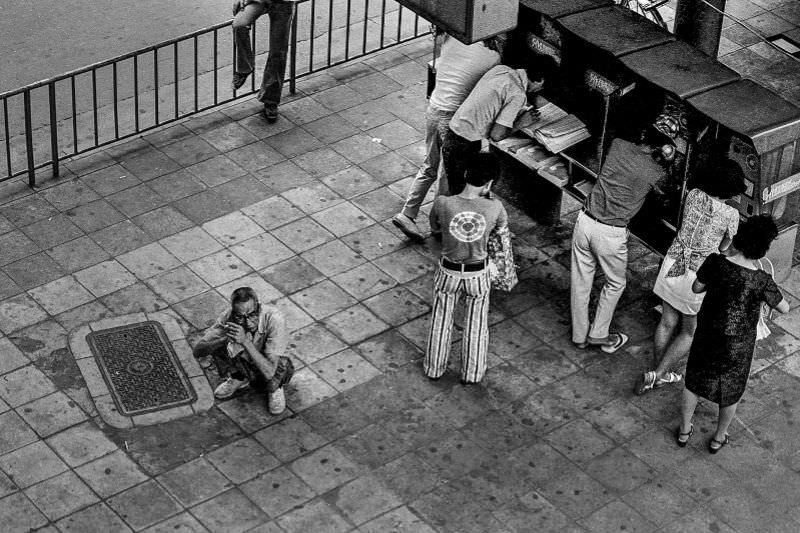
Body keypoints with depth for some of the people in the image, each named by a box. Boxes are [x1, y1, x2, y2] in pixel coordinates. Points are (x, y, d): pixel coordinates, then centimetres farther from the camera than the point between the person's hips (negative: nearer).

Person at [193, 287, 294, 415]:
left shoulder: (274, 319, -36)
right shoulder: (228, 317, -27)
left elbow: (269, 371, -41)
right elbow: (197, 351, -28)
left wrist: (245, 341, -50)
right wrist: (224, 339, -45)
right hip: (243, 366, 3)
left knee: (283, 365, -35)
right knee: (218, 344, -23)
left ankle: (275, 388, 2)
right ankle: (238, 379, 8)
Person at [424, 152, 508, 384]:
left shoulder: (442, 204, -24)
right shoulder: (494, 207, -24)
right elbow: (503, 226, 1)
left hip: (448, 272, 0)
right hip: (478, 274, 0)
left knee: (441, 321, 24)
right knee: (476, 325, 23)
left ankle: (434, 367, 43)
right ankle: (472, 373, 39)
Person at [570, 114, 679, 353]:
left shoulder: (618, 145, -5)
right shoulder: (656, 172, -13)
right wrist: (664, 161, 3)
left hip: (585, 222, 4)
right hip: (611, 235, -4)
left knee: (580, 280, 17)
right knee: (615, 283, 22)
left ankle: (579, 336, 31)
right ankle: (599, 334, 29)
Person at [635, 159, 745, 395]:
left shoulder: (693, 195, -8)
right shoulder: (730, 214, -19)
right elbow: (723, 247, -3)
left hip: (673, 263, 5)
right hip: (698, 275, -5)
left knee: (667, 322, 20)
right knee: (690, 332, 16)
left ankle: (660, 374, 35)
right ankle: (656, 374, 10)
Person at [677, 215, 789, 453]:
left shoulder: (716, 263, -22)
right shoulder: (762, 281, -27)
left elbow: (696, 288, -5)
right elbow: (784, 308, -10)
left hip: (707, 335, 2)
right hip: (738, 344, -2)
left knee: (693, 382, 26)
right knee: (731, 391, 24)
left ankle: (684, 431, 44)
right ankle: (719, 438, 43)